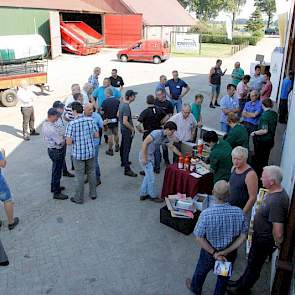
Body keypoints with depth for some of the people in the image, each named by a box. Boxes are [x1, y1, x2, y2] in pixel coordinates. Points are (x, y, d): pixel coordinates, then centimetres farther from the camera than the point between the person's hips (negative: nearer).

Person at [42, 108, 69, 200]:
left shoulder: (46, 124, 1)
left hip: (51, 149, 10)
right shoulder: (51, 128, -30)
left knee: (55, 169, 25)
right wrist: (65, 137, -8)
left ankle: (54, 187, 43)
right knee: (57, 171, 3)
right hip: (56, 151, -10)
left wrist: (62, 135, -3)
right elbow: (60, 142, -26)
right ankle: (56, 193, 16)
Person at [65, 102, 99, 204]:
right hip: (90, 152, 4)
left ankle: (79, 198, 22)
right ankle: (93, 194, 34)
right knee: (91, 173, 20)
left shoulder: (71, 124, -18)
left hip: (78, 154, -4)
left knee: (79, 176, 9)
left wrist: (75, 140, 3)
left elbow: (68, 142, -19)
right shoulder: (90, 120, -6)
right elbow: (96, 135, 3)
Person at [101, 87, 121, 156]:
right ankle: (117, 147, 38)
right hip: (115, 121, 5)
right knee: (116, 134, 21)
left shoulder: (105, 101, -17)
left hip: (108, 121, -5)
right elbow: (120, 111, 2)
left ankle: (110, 150, 11)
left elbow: (102, 112, -15)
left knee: (110, 136, 3)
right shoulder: (117, 101, -3)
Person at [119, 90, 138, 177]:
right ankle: (127, 169, -4)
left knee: (123, 146, 24)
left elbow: (118, 115, 17)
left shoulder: (121, 104, 3)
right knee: (126, 149, -7)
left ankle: (123, 162, 43)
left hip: (123, 128, 10)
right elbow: (125, 122, -30)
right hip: (127, 130, -10)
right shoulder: (126, 107, -27)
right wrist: (132, 129, -17)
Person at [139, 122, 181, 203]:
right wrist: (144, 158, -24)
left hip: (151, 156, 9)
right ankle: (153, 196, 16)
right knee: (151, 177, 0)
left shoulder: (165, 138, 3)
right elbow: (145, 143, -24)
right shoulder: (157, 133, -23)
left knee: (148, 176, 18)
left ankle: (143, 194, 30)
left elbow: (172, 147, 16)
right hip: (145, 156, -9)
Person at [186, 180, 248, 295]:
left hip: (209, 251, -1)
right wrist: (225, 252, -16)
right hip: (230, 253, 1)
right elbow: (243, 236, -16)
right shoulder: (239, 212, -25)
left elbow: (199, 238, -24)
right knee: (224, 276, 29)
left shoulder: (206, 214, -32)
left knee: (201, 271, 30)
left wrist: (214, 253, -16)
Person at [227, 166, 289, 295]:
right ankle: (242, 282, 49)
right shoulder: (274, 191, -5)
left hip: (264, 241, -9)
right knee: (251, 261, 27)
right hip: (260, 236, 9)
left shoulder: (276, 201, -36)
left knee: (254, 266, 15)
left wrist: (277, 243, -15)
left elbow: (278, 231, -35)